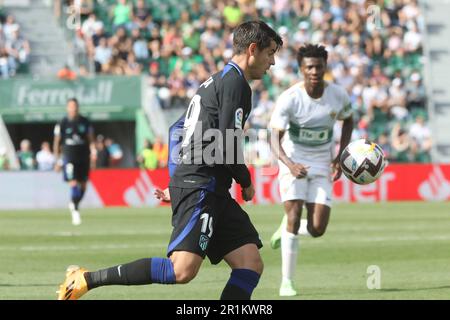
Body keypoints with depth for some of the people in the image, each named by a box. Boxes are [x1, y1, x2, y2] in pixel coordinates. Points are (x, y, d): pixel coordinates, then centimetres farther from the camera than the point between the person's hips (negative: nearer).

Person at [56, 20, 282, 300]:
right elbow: (226, 144, -16)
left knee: (251, 264, 0)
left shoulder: (217, 81, 24)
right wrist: (246, 182, 0)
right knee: (183, 270, -22)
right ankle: (87, 279, -17)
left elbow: (177, 129, 28)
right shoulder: (235, 83, -7)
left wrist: (177, 179, 26)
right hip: (200, 189, -11)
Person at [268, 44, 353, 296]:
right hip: (293, 162, -3)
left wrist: (340, 156, 1)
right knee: (294, 213, -18)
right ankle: (287, 281, -10)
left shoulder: (338, 96, -9)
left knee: (318, 229, -7)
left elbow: (348, 121, 13)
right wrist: (289, 163, -41)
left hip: (322, 164, 3)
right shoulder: (289, 99, -19)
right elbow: (276, 138, -22)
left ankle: (287, 228, 30)